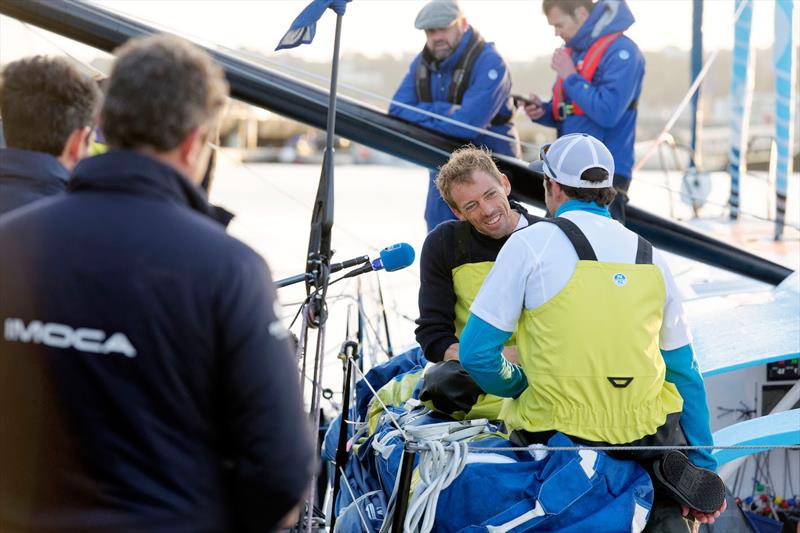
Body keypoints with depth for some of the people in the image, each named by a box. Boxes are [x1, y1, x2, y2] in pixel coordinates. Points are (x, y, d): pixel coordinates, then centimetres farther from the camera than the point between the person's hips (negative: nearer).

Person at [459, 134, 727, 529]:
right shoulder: (651, 258, 8)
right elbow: (684, 370, 12)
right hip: (645, 432, 4)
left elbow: (476, 352, -9)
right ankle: (667, 471, 6)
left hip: (557, 432, -4)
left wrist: (521, 386, 11)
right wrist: (703, 463, 19)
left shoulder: (531, 243, -6)